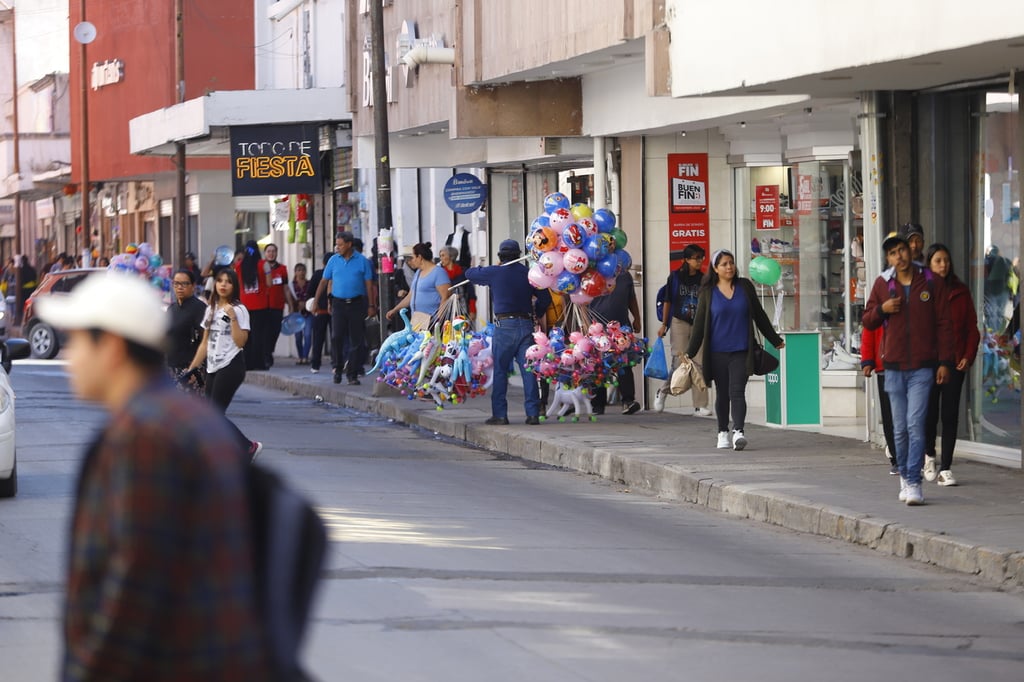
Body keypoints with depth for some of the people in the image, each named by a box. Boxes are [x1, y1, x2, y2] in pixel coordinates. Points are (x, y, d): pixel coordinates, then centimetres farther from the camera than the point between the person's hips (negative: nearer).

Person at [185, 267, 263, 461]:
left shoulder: (238, 310, -6)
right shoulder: (211, 310, 16)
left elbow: (240, 341, -15)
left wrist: (232, 318, -22)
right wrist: (192, 368, 16)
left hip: (231, 367, -8)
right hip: (213, 368, 8)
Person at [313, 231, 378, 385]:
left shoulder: (362, 261, 1)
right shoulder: (334, 260, 7)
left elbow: (369, 284, 3)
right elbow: (324, 282, 11)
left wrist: (371, 305, -1)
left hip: (357, 303, -1)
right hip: (339, 303, 1)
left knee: (356, 340, 0)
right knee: (337, 337, -8)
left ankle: (353, 374, 5)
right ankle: (338, 368, 10)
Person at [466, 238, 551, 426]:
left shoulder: (495, 272, -1)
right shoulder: (528, 274, 7)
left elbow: (469, 273, 13)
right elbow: (545, 298, 8)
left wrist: (483, 270, 30)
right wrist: (536, 315, 23)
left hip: (504, 325, -3)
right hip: (526, 324, 3)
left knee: (500, 370, 3)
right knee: (528, 370, 3)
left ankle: (500, 414, 1)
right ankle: (533, 413, 1)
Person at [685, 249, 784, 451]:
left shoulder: (745, 287, 7)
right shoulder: (708, 293, 3)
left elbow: (759, 315, 15)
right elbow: (699, 323, 4)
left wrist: (775, 340, 20)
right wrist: (690, 352, -1)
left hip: (741, 351, -1)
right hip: (718, 352, 1)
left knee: (737, 391, -13)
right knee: (722, 393, 9)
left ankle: (738, 431, -23)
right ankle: (723, 433, 21)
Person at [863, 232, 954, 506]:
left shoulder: (931, 282, 1)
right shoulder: (882, 285, 7)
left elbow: (943, 324, 2)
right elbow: (867, 321, 15)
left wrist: (944, 362, -3)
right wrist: (882, 309, -7)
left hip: (922, 368, -3)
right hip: (894, 367, 3)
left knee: (915, 424, -13)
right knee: (900, 429, 7)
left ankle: (914, 483, -14)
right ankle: (904, 476, 20)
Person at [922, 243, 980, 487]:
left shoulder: (961, 292, 7)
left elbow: (972, 327, 8)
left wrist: (968, 356, -3)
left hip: (955, 363, 2)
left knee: (950, 415, -2)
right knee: (930, 412, 2)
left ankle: (945, 469, 2)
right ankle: (929, 456, 30)